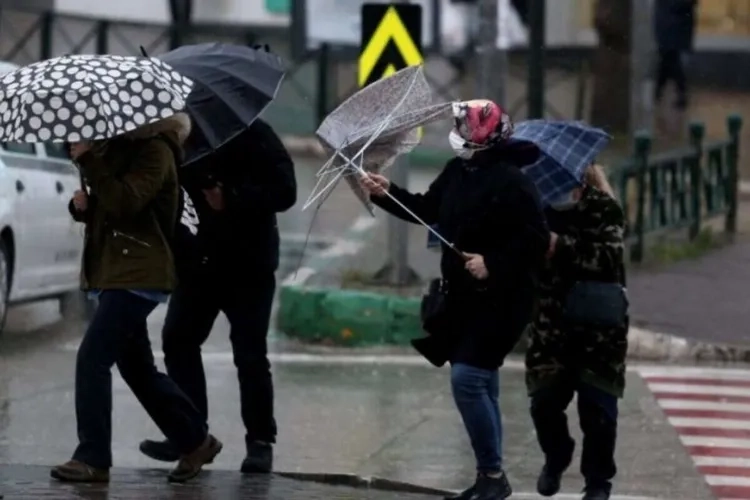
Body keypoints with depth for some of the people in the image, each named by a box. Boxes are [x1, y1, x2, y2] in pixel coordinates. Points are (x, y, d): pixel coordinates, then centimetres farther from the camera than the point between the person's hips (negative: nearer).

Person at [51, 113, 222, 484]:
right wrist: (82, 206, 0)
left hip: (136, 275, -10)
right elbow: (106, 208, 22)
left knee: (92, 358, -15)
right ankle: (195, 440, 25)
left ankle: (93, 459, -13)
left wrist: (88, 160, -25)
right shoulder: (114, 147, 16)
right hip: (114, 272, 10)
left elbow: (125, 202, -24)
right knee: (137, 368, 14)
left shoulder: (154, 150, -11)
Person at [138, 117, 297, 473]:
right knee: (178, 340, 0)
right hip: (199, 261, 5)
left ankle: (260, 440, 6)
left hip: (247, 266, -5)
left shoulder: (253, 136, -9)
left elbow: (284, 192, -15)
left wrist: (231, 198, -24)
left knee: (250, 355, -4)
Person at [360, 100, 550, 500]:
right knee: (479, 384, 14)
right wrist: (387, 193, 9)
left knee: (467, 378, -17)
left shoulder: (510, 181, -18)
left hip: (500, 299, -9)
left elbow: (535, 239, -20)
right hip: (463, 296, 9)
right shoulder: (457, 172, 8)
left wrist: (493, 264, -24)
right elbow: (427, 210, 20)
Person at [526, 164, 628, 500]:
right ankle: (555, 459, 31)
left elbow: (608, 258, -18)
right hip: (551, 325, 3)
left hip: (599, 327, -3)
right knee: (544, 401, 2)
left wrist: (561, 247, -26)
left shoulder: (602, 208, -5)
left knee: (596, 409, 0)